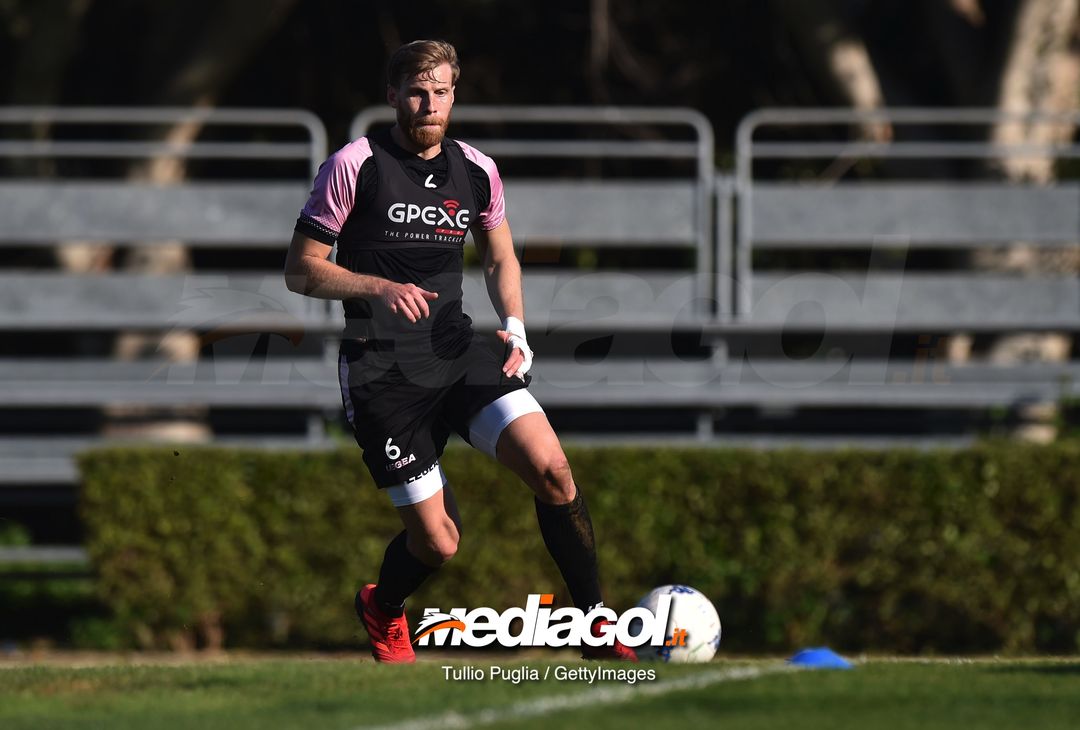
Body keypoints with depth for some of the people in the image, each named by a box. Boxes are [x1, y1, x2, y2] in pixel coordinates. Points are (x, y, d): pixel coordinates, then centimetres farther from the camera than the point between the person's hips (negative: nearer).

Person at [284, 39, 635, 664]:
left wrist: (515, 326, 5)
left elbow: (501, 259, 24)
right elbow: (300, 270, -4)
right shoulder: (354, 166, -5)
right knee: (438, 541, -5)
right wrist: (381, 288, -20)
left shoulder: (477, 171, 8)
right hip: (381, 371, -4)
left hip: (459, 354, 4)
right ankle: (383, 610, 31)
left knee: (551, 469, -20)